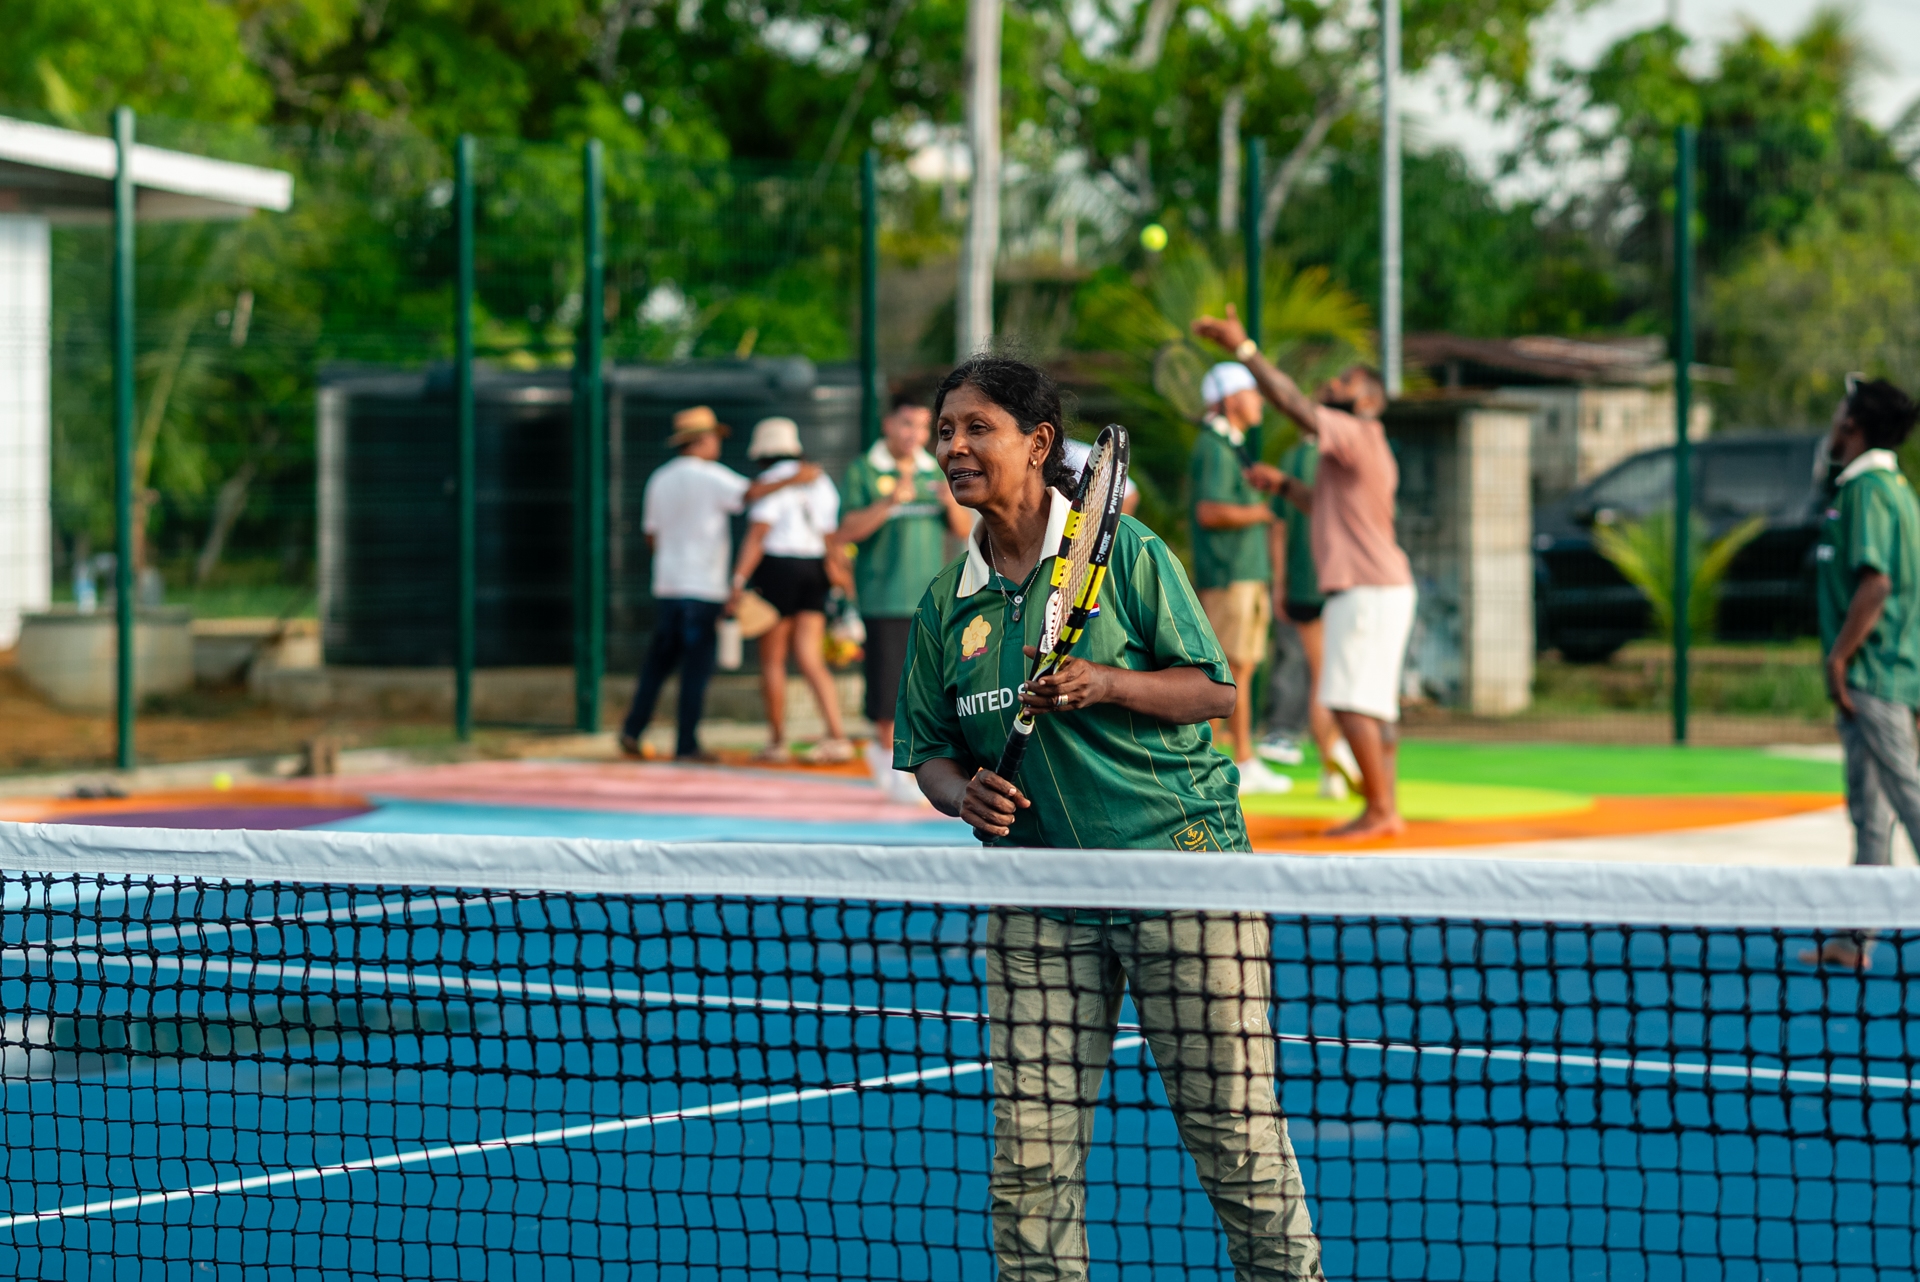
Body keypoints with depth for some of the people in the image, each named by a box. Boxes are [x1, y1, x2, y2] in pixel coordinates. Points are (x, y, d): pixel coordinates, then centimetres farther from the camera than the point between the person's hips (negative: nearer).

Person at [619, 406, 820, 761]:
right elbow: (749, 493, -23)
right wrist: (793, 480, -21)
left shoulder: (660, 479, 12)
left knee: (659, 660, 14)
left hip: (667, 585, 6)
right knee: (697, 667, -2)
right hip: (703, 586, -6)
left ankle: (633, 728, 5)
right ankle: (686, 745, -3)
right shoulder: (710, 477, -8)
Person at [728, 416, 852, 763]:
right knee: (811, 662, 1)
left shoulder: (772, 480, -8)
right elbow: (831, 538, 13)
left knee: (772, 659, 4)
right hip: (813, 569, 6)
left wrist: (738, 582, -19)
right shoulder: (820, 481, 13)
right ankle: (837, 737, -13)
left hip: (777, 568, -6)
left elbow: (757, 536, -16)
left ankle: (777, 741, 8)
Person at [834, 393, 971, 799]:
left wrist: (953, 503, -12)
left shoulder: (935, 471, 12)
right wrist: (891, 502, -19)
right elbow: (843, 535, -9)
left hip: (930, 598, 4)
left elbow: (964, 530, 10)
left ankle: (883, 747, 23)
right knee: (889, 684, -5)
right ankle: (894, 765, 11)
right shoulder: (863, 471, -1)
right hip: (883, 597, -4)